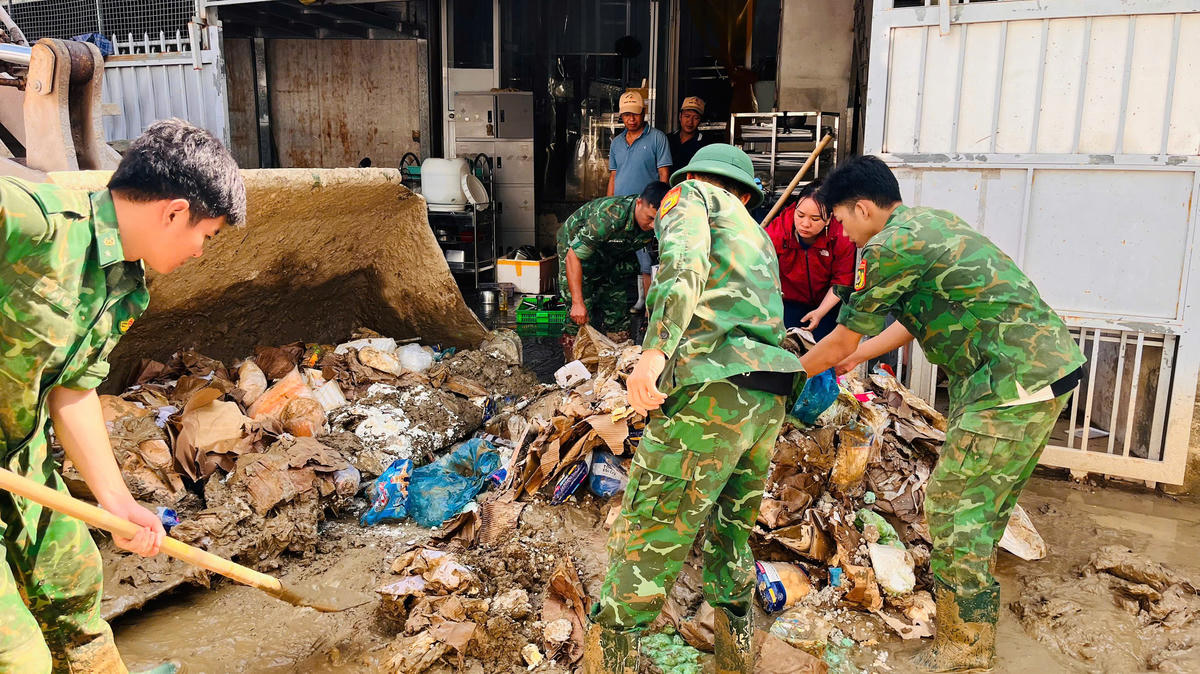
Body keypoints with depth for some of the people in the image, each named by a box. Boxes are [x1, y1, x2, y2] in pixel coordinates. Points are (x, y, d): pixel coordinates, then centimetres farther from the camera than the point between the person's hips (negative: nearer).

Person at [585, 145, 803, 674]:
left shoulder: (689, 193, 12)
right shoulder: (758, 238, 33)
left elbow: (686, 261, -10)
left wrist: (656, 349, -23)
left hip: (710, 389, -7)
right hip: (767, 401, 8)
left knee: (645, 546, -1)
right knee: (730, 533, 23)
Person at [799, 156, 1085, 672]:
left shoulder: (888, 246, -13)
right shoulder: (930, 221, 17)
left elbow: (841, 341, -5)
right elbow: (915, 319, 26)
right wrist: (858, 356, 34)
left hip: (1014, 382, -10)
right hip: (1051, 364, 10)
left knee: (952, 504, -1)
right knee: (985, 502, 20)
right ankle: (976, 611, 36)